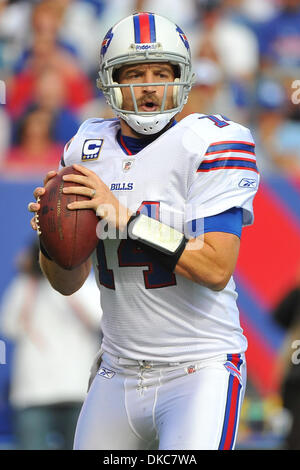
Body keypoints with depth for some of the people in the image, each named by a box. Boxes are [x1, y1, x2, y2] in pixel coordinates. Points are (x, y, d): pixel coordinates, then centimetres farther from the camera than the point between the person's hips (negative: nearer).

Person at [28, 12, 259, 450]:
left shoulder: (208, 144, -10)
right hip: (119, 374, 6)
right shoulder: (88, 151, 7)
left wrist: (124, 216, -23)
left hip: (200, 372, -5)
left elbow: (217, 270, -20)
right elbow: (68, 282, 12)